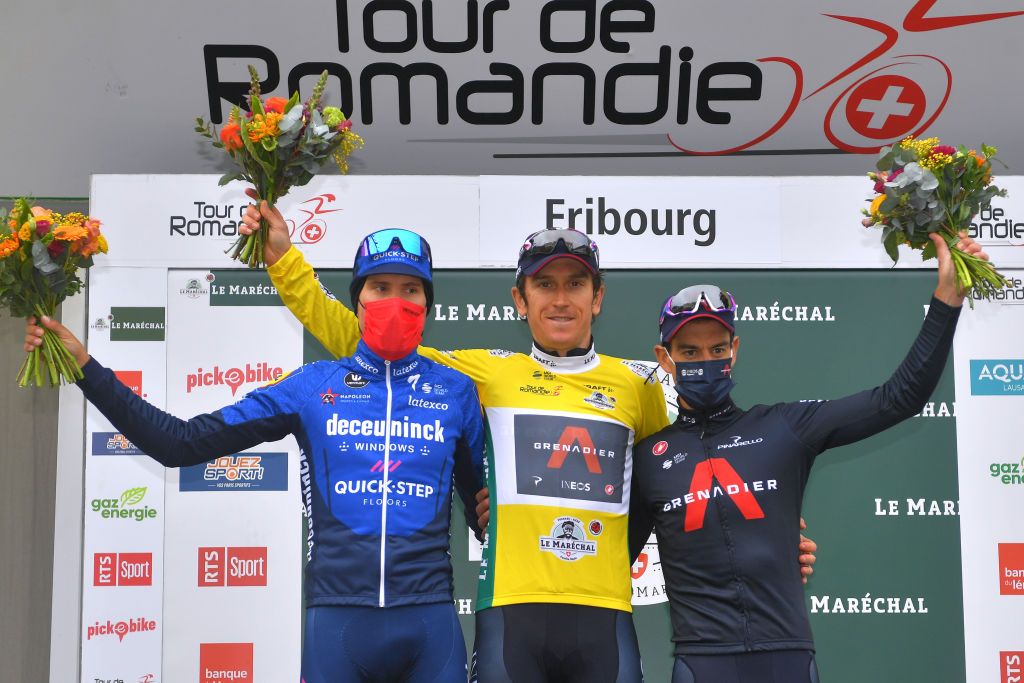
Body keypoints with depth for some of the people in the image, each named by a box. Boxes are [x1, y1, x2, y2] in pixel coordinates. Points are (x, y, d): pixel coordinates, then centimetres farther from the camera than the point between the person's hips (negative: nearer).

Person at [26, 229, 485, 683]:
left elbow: (483, 502, 18)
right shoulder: (312, 385, 5)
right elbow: (182, 443, 2)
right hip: (337, 616, 0)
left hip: (429, 619, 0)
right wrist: (86, 368, -3)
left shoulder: (455, 391, 7)